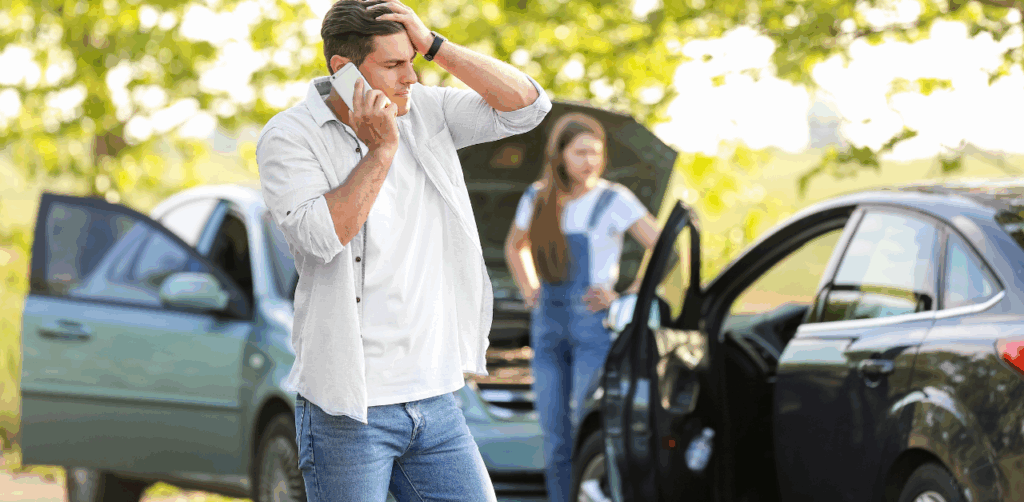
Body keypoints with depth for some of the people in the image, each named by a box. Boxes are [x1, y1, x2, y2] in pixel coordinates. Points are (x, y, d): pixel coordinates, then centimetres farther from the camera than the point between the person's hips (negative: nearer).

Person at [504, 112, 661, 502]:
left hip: (594, 326, -5)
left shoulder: (614, 200, -4)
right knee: (555, 440, 5)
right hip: (548, 326, 5)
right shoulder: (537, 199, 10)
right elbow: (514, 247, 30)